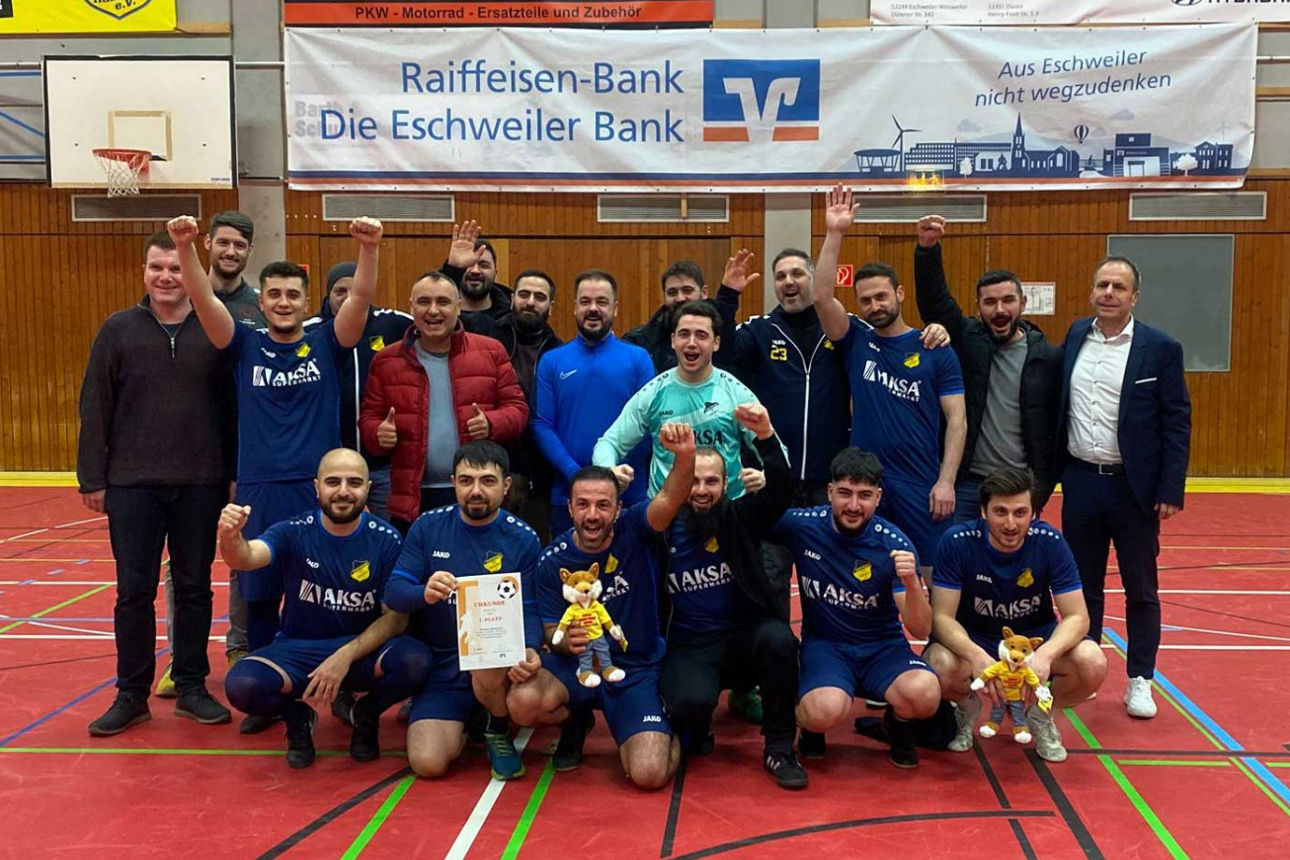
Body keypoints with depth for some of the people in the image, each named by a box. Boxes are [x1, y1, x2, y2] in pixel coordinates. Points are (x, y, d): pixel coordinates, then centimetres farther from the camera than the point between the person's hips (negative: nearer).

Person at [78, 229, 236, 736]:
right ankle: (131, 695, 17)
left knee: (195, 589, 9)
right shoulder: (118, 329, 2)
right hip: (132, 484, 0)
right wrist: (92, 479, -1)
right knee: (133, 593, 5)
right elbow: (95, 408, 3)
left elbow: (231, 406, 3)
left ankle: (192, 688, 21)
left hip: (201, 485, 0)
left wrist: (234, 474, 1)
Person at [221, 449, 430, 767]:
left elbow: (396, 617, -9)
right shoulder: (294, 532, -9)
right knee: (241, 685, -29)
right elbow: (246, 558, -28)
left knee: (414, 661, -31)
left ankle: (367, 714, 4)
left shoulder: (386, 540, -9)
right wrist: (230, 537, -51)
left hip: (365, 650, 0)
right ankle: (297, 717, 7)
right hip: (297, 650, 0)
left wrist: (347, 655, -23)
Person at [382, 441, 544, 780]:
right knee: (428, 763, -16)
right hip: (439, 663, 2)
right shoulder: (427, 527, -2)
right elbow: (393, 593, -6)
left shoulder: (523, 539, -6)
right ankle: (459, 724, 22)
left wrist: (529, 650, -29)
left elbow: (529, 611, -6)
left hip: (496, 657, -1)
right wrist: (424, 593, -30)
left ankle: (499, 732, -4)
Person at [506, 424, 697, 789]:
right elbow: (552, 634, -4)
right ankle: (577, 718, 8)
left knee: (650, 774, -21)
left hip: (637, 669, -2)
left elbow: (670, 499, -34)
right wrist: (566, 641, -30)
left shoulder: (635, 531, -13)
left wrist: (685, 457, -55)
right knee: (522, 702, -30)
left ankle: (669, 736, 18)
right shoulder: (552, 562, -9)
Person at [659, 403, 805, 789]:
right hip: (687, 649, -1)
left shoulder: (740, 519, 1)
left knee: (779, 638, -32)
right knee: (692, 702, -33)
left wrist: (766, 436, -32)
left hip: (743, 638, 2)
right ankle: (695, 734, 10)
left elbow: (780, 492, -18)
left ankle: (778, 748, -11)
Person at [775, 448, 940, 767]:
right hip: (824, 644, -1)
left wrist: (912, 582, -31)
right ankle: (810, 723, 6)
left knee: (924, 695, -30)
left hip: (883, 646, 1)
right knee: (827, 712, -34)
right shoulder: (801, 526, -10)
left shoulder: (895, 545, -12)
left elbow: (921, 630, -11)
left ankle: (898, 724, 8)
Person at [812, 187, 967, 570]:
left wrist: (946, 481, -10)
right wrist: (834, 234, -13)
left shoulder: (935, 351, 2)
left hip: (921, 484, -1)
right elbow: (822, 296, -9)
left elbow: (957, 419, -1)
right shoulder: (856, 342, 6)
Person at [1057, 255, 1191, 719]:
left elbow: (1177, 424, -6)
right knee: (1084, 585, 13)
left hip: (1134, 487, -3)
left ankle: (1140, 681, 21)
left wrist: (1170, 491, -10)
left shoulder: (1161, 349, -7)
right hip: (1081, 481, 3)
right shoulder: (1076, 335, 4)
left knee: (1141, 590, 9)